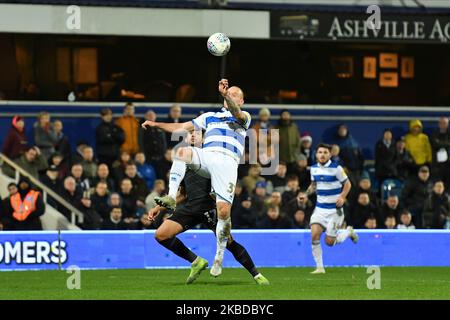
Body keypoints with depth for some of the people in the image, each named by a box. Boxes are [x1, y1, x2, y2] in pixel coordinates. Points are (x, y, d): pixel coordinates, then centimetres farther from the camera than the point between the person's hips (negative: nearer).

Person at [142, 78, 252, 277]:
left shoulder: (244, 117, 19)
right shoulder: (210, 117, 31)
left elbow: (237, 113, -7)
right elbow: (182, 127, 30)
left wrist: (225, 94, -26)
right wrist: (157, 125, 16)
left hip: (227, 162, -3)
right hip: (206, 156, 3)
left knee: (224, 211, -15)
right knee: (181, 151, -31)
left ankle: (219, 256, 0)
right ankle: (171, 197, -36)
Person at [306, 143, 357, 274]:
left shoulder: (336, 168, -10)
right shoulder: (314, 169, 5)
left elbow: (347, 184, -3)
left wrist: (342, 197, -20)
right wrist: (307, 192, 0)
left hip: (334, 209, -4)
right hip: (320, 208, 4)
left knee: (329, 241, -3)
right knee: (314, 235, -15)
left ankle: (349, 231, 28)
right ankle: (319, 267, -5)